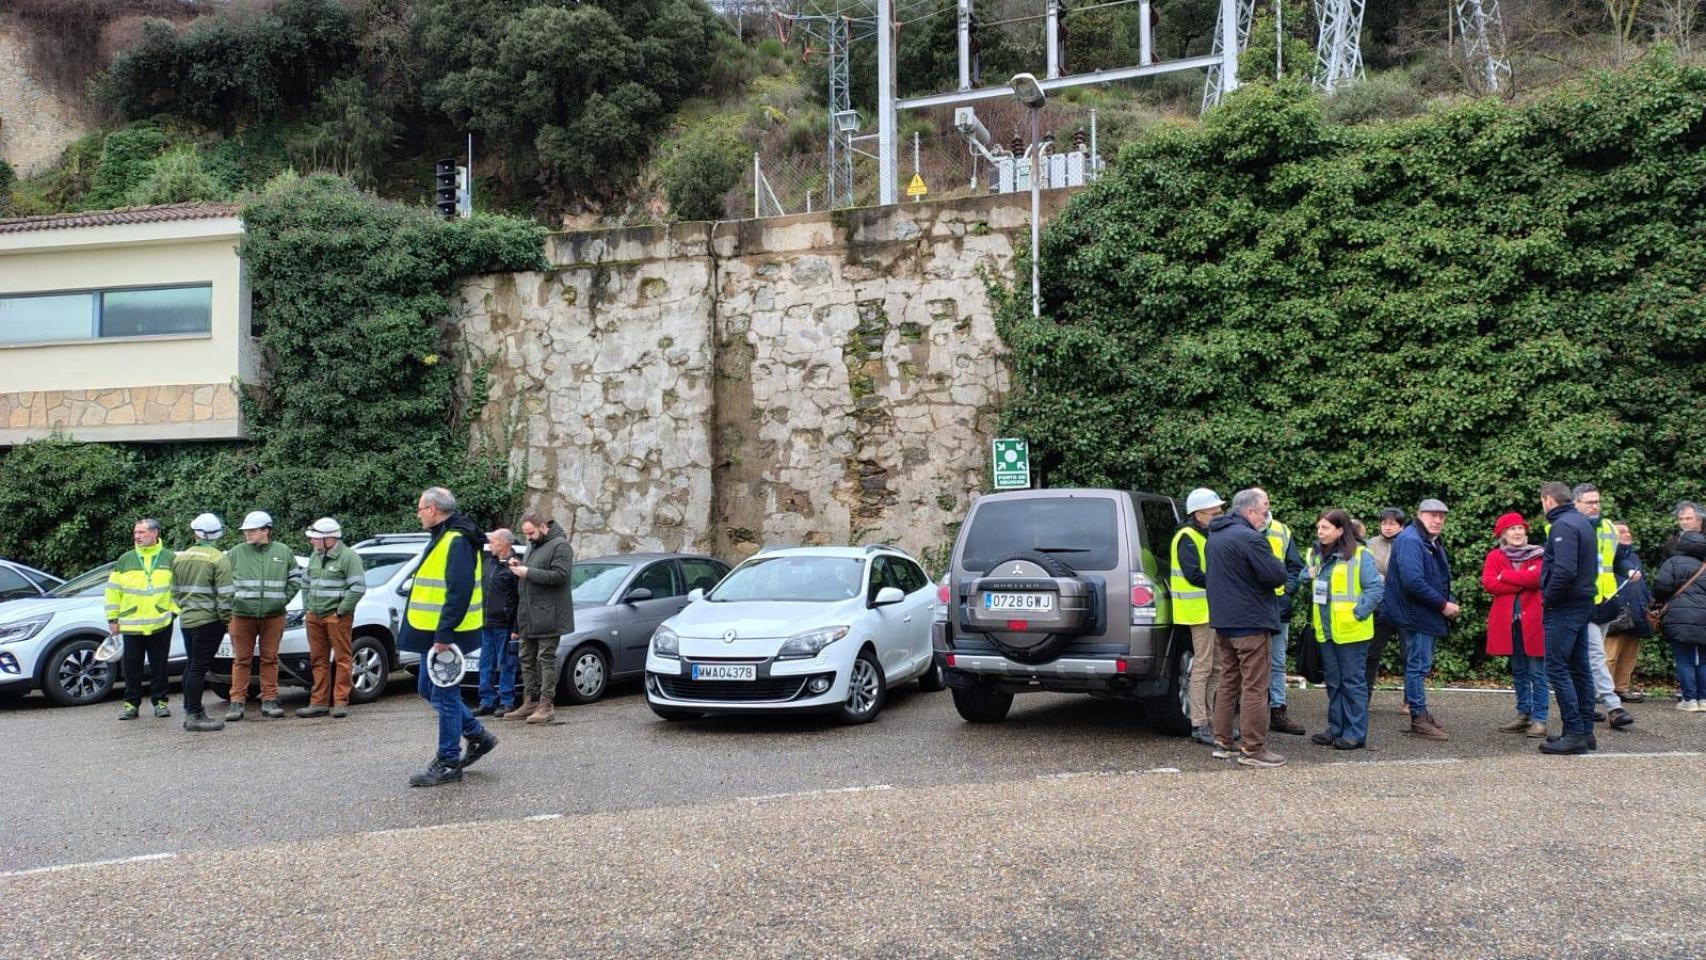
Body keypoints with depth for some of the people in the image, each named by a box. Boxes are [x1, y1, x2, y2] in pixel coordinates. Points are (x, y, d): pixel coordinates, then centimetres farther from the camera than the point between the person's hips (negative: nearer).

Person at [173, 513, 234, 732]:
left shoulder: (180, 558, 10)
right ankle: (194, 716, -4)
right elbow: (225, 594, -15)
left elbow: (175, 591, 16)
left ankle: (190, 712, 23)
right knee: (199, 667, -5)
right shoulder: (218, 559, -11)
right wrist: (225, 617, -5)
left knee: (192, 666, 16)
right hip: (208, 621, -7)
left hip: (186, 619, 7)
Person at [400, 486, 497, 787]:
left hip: (445, 635, -11)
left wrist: (444, 635, -26)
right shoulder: (442, 538, 16)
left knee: (444, 697, -3)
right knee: (429, 690, 18)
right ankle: (478, 735, 26)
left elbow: (459, 592, -25)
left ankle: (448, 763, 5)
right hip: (434, 633, 11)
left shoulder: (457, 542, -18)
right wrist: (437, 634, 20)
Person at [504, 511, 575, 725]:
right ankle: (530, 703, 18)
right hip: (527, 616, 9)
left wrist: (528, 572, -17)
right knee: (527, 659, 11)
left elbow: (559, 575, -19)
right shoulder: (532, 546, 20)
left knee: (546, 659, -7)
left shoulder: (560, 545, -8)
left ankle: (547, 705, -5)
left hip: (547, 615, -9)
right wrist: (518, 566, 6)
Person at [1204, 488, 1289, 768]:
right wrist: (1275, 563, 1)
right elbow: (1277, 576, -19)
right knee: (1254, 687, -3)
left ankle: (1222, 742, 19)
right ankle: (1253, 749, -1)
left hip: (1222, 621, 9)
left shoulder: (1215, 536, 12)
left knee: (1228, 683, 15)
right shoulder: (1249, 538, -19)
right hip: (1250, 622, -9)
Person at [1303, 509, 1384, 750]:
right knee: (1333, 682, 14)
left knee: (1353, 682, 0)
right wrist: (1307, 576, -3)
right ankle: (1336, 729, 23)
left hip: (1351, 631, -7)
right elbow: (1305, 579, 20)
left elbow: (1375, 587, -13)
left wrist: (1358, 613, -17)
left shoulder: (1360, 555, -11)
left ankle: (1356, 733, 7)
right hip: (1325, 631, 7)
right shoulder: (1314, 554, 10)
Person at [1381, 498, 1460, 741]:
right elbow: (1413, 582, -25)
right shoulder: (1409, 541, -16)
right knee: (1418, 665, -7)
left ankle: (1421, 714, 23)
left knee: (1420, 665, 15)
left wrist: (1449, 603, 4)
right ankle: (1419, 718, -2)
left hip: (1429, 617, 10)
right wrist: (1443, 605, -19)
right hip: (1414, 616, -10)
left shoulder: (1434, 544, 17)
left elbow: (1440, 580, 24)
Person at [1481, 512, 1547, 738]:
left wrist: (1505, 576, -10)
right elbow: (1488, 583, -8)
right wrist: (1522, 582, -12)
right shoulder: (1495, 556, 7)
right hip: (1508, 621, 3)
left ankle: (1539, 719, 0)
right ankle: (1523, 715, 20)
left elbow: (1538, 577, -16)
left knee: (1537, 672, -3)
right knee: (1518, 672, 12)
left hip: (1533, 620, -3)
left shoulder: (1537, 554, 3)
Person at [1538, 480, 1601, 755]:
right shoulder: (1583, 523, 15)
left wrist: (1548, 598, -15)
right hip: (1583, 603, 10)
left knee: (1557, 669, -6)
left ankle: (1574, 734, -7)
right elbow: (1592, 566, 20)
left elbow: (1565, 570, -26)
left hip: (1563, 608, -10)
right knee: (1580, 668, 13)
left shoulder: (1562, 526, -16)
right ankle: (1586, 731, 19)